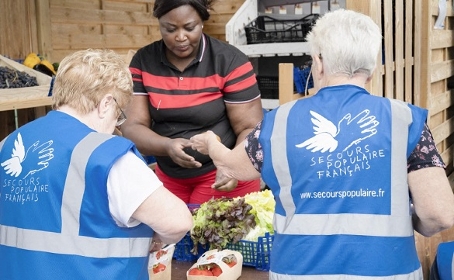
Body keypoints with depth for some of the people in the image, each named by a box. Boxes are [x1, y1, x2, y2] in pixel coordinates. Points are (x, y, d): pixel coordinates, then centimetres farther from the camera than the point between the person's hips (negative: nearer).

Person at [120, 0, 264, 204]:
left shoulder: (230, 61, -14)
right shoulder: (143, 61, -6)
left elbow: (251, 129, -14)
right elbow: (132, 128, -9)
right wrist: (168, 146, -29)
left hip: (221, 177, -3)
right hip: (168, 177, 4)